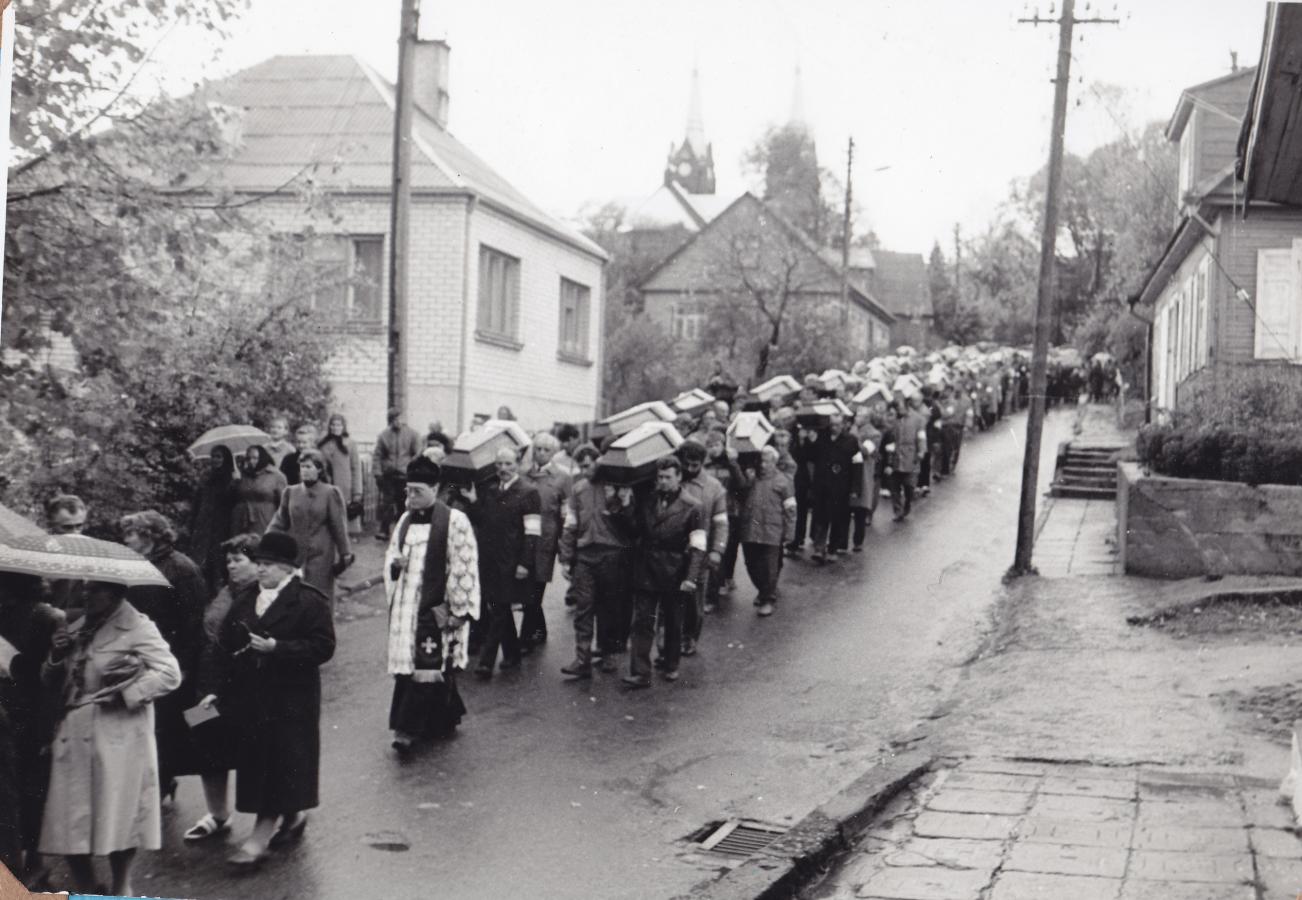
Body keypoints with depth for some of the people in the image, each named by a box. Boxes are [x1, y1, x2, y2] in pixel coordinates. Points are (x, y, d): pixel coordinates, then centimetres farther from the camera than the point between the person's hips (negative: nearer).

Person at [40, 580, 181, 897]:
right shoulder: (76, 630, 12)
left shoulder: (137, 628, -7)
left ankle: (121, 888, 21)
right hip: (74, 738, 6)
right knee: (70, 817, 5)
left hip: (118, 739, -6)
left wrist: (125, 692, -19)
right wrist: (56, 657, -3)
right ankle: (84, 888, 20)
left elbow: (169, 673, -14)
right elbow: (52, 681, 17)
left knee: (118, 814, 4)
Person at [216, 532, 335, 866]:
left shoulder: (309, 601, -7)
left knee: (279, 760, -5)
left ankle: (262, 833, -2)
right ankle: (292, 815, 29)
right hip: (250, 696, 7)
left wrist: (276, 647, -21)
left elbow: (323, 647, -15)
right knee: (255, 759, 10)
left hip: (290, 699, -7)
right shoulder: (244, 601, 13)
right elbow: (227, 642, 18)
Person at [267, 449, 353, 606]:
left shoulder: (330, 493, -3)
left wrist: (345, 553, -3)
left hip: (321, 555, -3)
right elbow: (280, 522, 7)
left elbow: (338, 526, -2)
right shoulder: (291, 492, 6)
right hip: (295, 554, 3)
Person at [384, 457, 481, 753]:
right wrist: (394, 565, -5)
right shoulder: (406, 520, 10)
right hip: (406, 604, 7)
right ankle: (446, 718, 25)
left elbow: (463, 568, -10)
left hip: (436, 608, -7)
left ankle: (409, 729, -5)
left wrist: (456, 610, -12)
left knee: (426, 667, -8)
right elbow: (391, 554, 20)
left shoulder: (454, 521, -10)